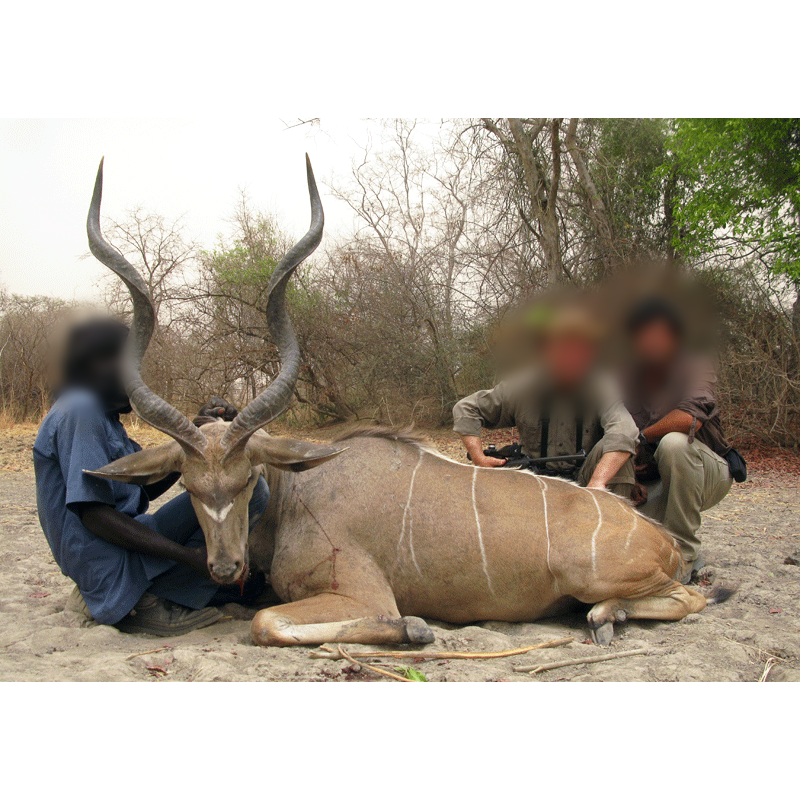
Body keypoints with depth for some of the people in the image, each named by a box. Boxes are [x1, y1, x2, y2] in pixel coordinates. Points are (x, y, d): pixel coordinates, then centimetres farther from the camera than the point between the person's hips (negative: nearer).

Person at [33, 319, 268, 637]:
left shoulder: (104, 418, 17)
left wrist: (195, 432, 3)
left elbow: (146, 487, 15)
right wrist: (188, 555, -23)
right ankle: (146, 601, -15)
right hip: (108, 560, -10)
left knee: (253, 581, 20)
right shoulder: (78, 410, -15)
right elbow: (93, 513, -22)